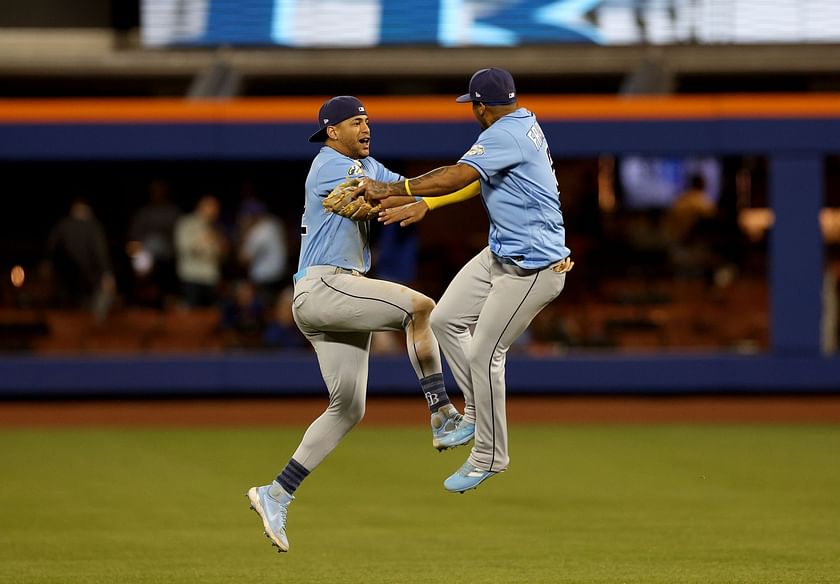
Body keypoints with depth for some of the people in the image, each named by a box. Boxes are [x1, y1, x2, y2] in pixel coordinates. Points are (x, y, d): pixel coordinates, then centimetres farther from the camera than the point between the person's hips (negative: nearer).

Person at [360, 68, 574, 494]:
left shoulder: (506, 135, -21)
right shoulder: (524, 124, 9)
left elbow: (458, 176, -32)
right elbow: (474, 182, 10)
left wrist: (394, 189, -28)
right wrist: (422, 204, 1)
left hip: (533, 268, -11)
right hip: (501, 254, 11)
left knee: (483, 354, -6)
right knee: (446, 320, 12)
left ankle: (489, 456, 7)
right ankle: (476, 412, 23)